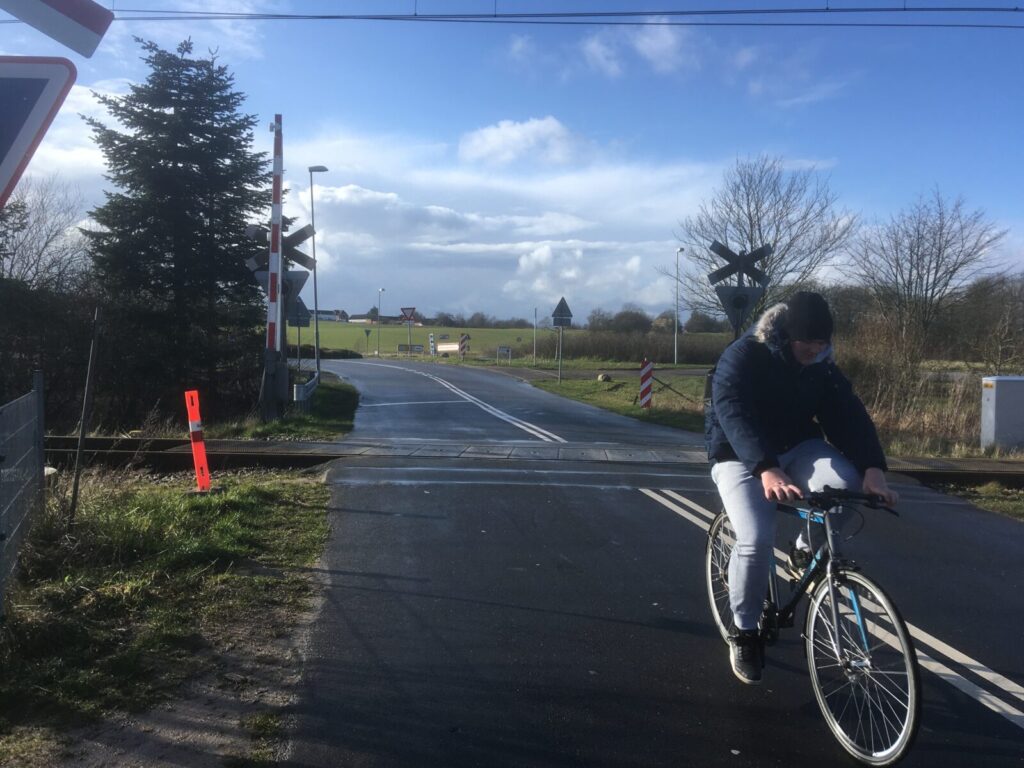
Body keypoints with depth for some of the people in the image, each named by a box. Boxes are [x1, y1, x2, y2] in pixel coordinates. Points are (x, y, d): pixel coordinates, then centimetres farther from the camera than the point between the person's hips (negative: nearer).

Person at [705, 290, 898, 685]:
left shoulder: (821, 366, -3)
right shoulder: (741, 357, -21)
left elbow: (848, 415, -11)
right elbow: (733, 415, -35)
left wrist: (873, 468, -29)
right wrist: (767, 469, -51)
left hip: (795, 448, 5)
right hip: (741, 456, -4)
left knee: (844, 481, -27)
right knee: (757, 540, -24)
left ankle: (805, 550, 3)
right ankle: (744, 632, 1)